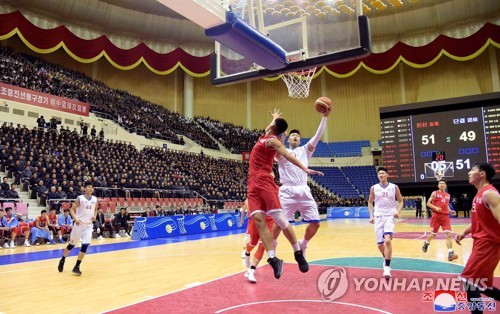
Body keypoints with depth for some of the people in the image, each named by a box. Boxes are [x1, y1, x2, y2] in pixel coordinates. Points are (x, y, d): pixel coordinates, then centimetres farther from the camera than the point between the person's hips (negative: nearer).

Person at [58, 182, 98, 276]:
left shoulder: (95, 199, 4)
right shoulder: (80, 198, -8)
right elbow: (72, 209, -7)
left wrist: (94, 216, 0)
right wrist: (75, 218, -23)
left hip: (88, 225, 3)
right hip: (79, 224, -3)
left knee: (85, 245, -8)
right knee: (72, 244, 10)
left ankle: (77, 267, 3)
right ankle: (62, 260, 36)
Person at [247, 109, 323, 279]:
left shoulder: (272, 141, -2)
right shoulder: (266, 136, 22)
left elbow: (288, 155, -16)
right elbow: (270, 127, 47)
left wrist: (305, 169, -29)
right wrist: (275, 118, 64)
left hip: (264, 182, -8)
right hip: (253, 184, 8)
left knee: (279, 218, -12)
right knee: (258, 220, -9)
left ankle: (298, 254, 0)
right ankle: (273, 259, -13)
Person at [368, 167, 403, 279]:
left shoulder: (394, 187, -1)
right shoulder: (374, 188, 3)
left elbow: (400, 201, 8)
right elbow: (370, 202, 12)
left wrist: (398, 211, -9)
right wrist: (371, 215, 1)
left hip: (390, 216, -2)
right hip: (378, 217, 3)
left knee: (388, 240, -23)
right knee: (380, 244, 6)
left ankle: (387, 267, -15)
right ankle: (386, 258, 39)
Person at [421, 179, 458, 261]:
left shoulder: (448, 195, 13)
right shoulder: (435, 193, -1)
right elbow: (428, 203, -3)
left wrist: (450, 210, 5)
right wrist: (436, 208, -19)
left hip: (445, 216, 3)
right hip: (436, 216, -3)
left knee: (448, 234, -10)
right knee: (433, 234, 8)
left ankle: (450, 254, -13)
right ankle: (426, 243, 39)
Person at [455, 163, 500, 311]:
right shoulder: (480, 194, 14)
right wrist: (464, 233, 17)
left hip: (488, 243, -10)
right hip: (481, 242, 10)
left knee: (468, 281, -9)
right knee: (480, 285, 17)